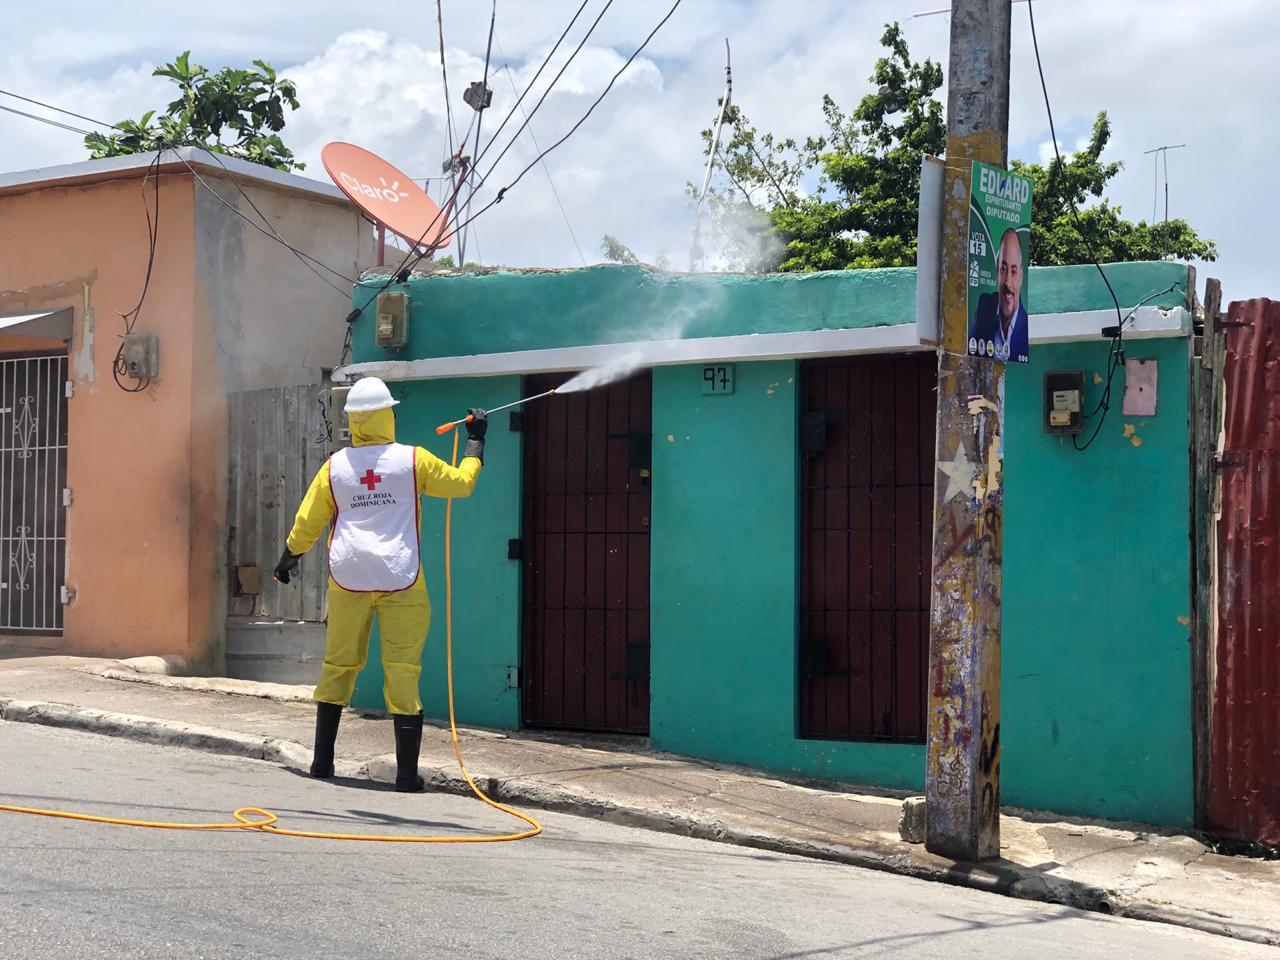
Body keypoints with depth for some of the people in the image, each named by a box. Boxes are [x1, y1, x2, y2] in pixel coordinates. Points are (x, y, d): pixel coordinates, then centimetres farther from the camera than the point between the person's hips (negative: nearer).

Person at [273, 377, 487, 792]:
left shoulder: (335, 466, 4)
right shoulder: (413, 460, -3)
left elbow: (308, 521, 11)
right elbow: (462, 482, 11)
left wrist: (288, 558, 29)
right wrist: (476, 440, 25)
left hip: (347, 578, 3)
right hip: (400, 581, -2)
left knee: (338, 666, 15)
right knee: (403, 671, -2)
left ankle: (322, 760, 21)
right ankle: (407, 773, -3)